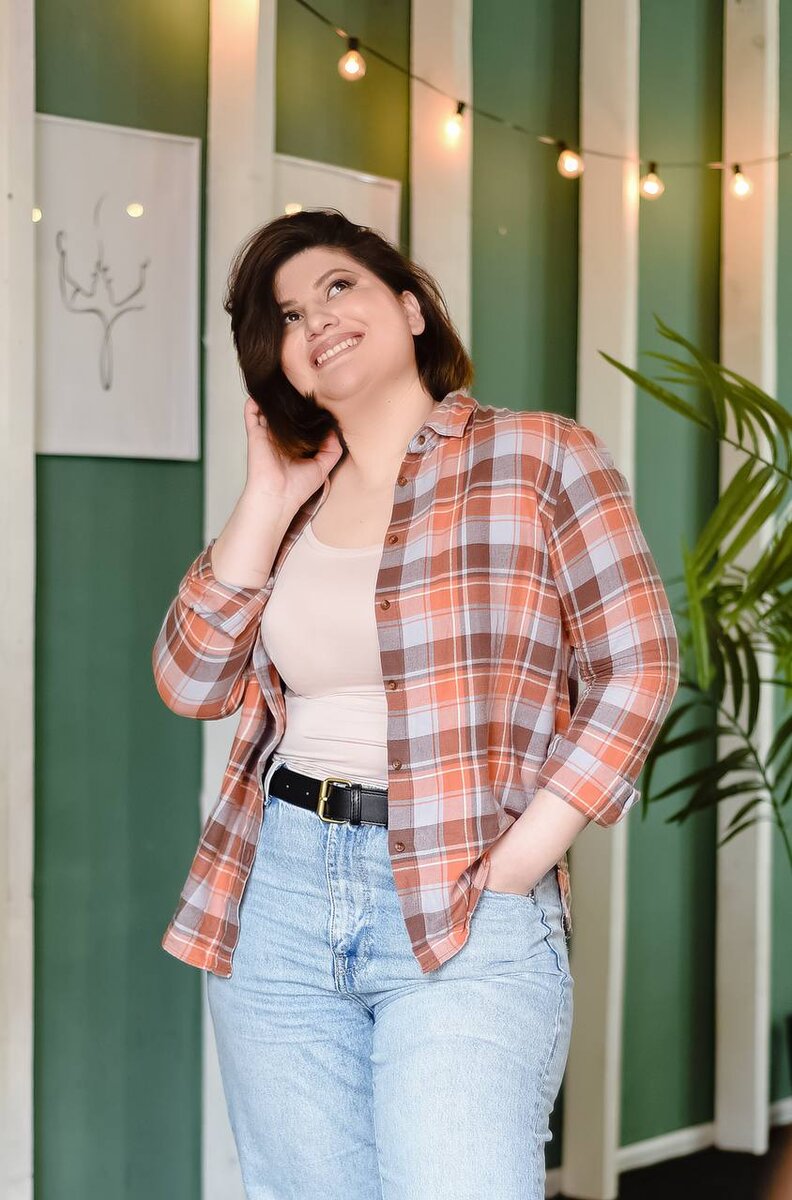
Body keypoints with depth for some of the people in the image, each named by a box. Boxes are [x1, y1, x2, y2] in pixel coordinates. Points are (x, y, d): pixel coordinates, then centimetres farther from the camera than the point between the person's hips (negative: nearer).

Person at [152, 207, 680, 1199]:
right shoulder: (289, 497, 14)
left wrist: (513, 867, -11)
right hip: (275, 900, 5)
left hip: (463, 913, -5)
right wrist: (269, 502, 0)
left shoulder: (540, 458, -1)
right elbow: (192, 683, 6)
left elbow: (636, 668, -5)